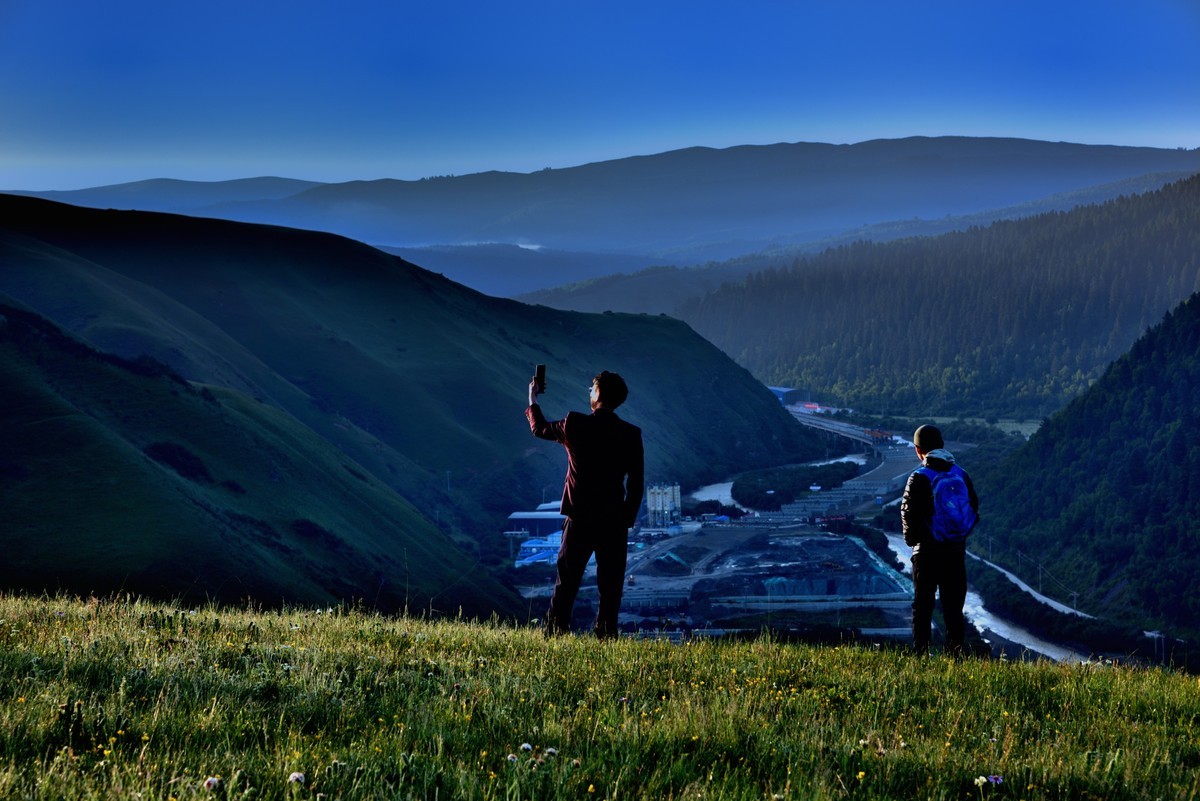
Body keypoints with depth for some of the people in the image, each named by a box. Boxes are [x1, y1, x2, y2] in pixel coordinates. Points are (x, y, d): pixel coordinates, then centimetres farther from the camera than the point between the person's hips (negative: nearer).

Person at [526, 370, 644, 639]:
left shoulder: (575, 425, -7)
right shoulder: (631, 434, -2)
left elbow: (539, 428, 14)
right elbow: (637, 485, 1)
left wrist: (532, 399, 31)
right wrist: (627, 520, 11)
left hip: (580, 519, -1)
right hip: (615, 522, 1)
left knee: (567, 582, 7)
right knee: (610, 586, 8)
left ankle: (555, 633, 6)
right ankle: (606, 635, 7)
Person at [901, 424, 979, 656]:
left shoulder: (919, 478, -9)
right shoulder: (961, 475, 6)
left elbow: (908, 513, -10)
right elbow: (974, 509, 10)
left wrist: (912, 539, 6)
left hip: (927, 551, -3)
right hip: (956, 550, 4)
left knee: (922, 605, 4)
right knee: (954, 607, 9)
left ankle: (921, 654, 1)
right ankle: (955, 653, 6)